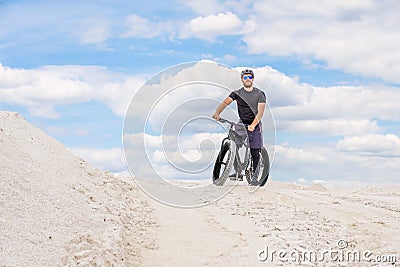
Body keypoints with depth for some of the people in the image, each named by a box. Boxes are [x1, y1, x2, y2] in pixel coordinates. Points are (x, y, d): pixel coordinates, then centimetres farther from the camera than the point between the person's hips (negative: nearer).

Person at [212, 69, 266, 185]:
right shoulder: (237, 93, 5)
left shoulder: (260, 94, 2)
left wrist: (253, 125, -21)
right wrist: (217, 113, -29)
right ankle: (238, 172, 9)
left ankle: (254, 177, 5)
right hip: (241, 125, 1)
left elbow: (260, 111, -7)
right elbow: (225, 102, -9)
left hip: (255, 126, -1)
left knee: (255, 153, -3)